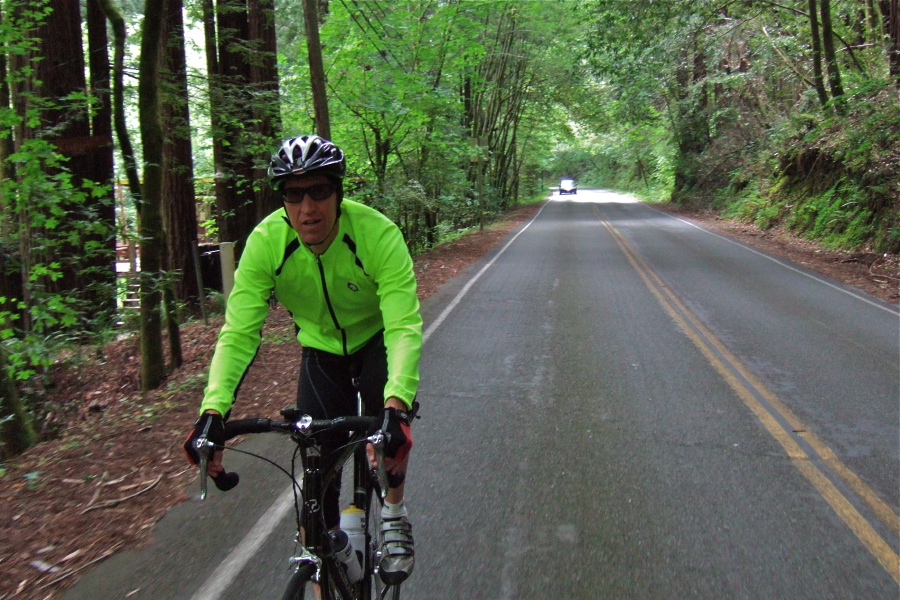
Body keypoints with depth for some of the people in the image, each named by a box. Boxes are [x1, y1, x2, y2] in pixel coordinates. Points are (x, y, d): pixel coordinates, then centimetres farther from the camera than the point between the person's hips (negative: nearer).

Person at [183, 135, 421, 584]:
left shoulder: (378, 234, -33)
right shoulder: (266, 240, -26)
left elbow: (404, 328, -41)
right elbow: (238, 332, -29)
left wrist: (395, 406, -57)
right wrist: (213, 411, -42)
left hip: (377, 341, -2)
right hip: (320, 349, 2)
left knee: (390, 416, -31)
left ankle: (394, 515, -2)